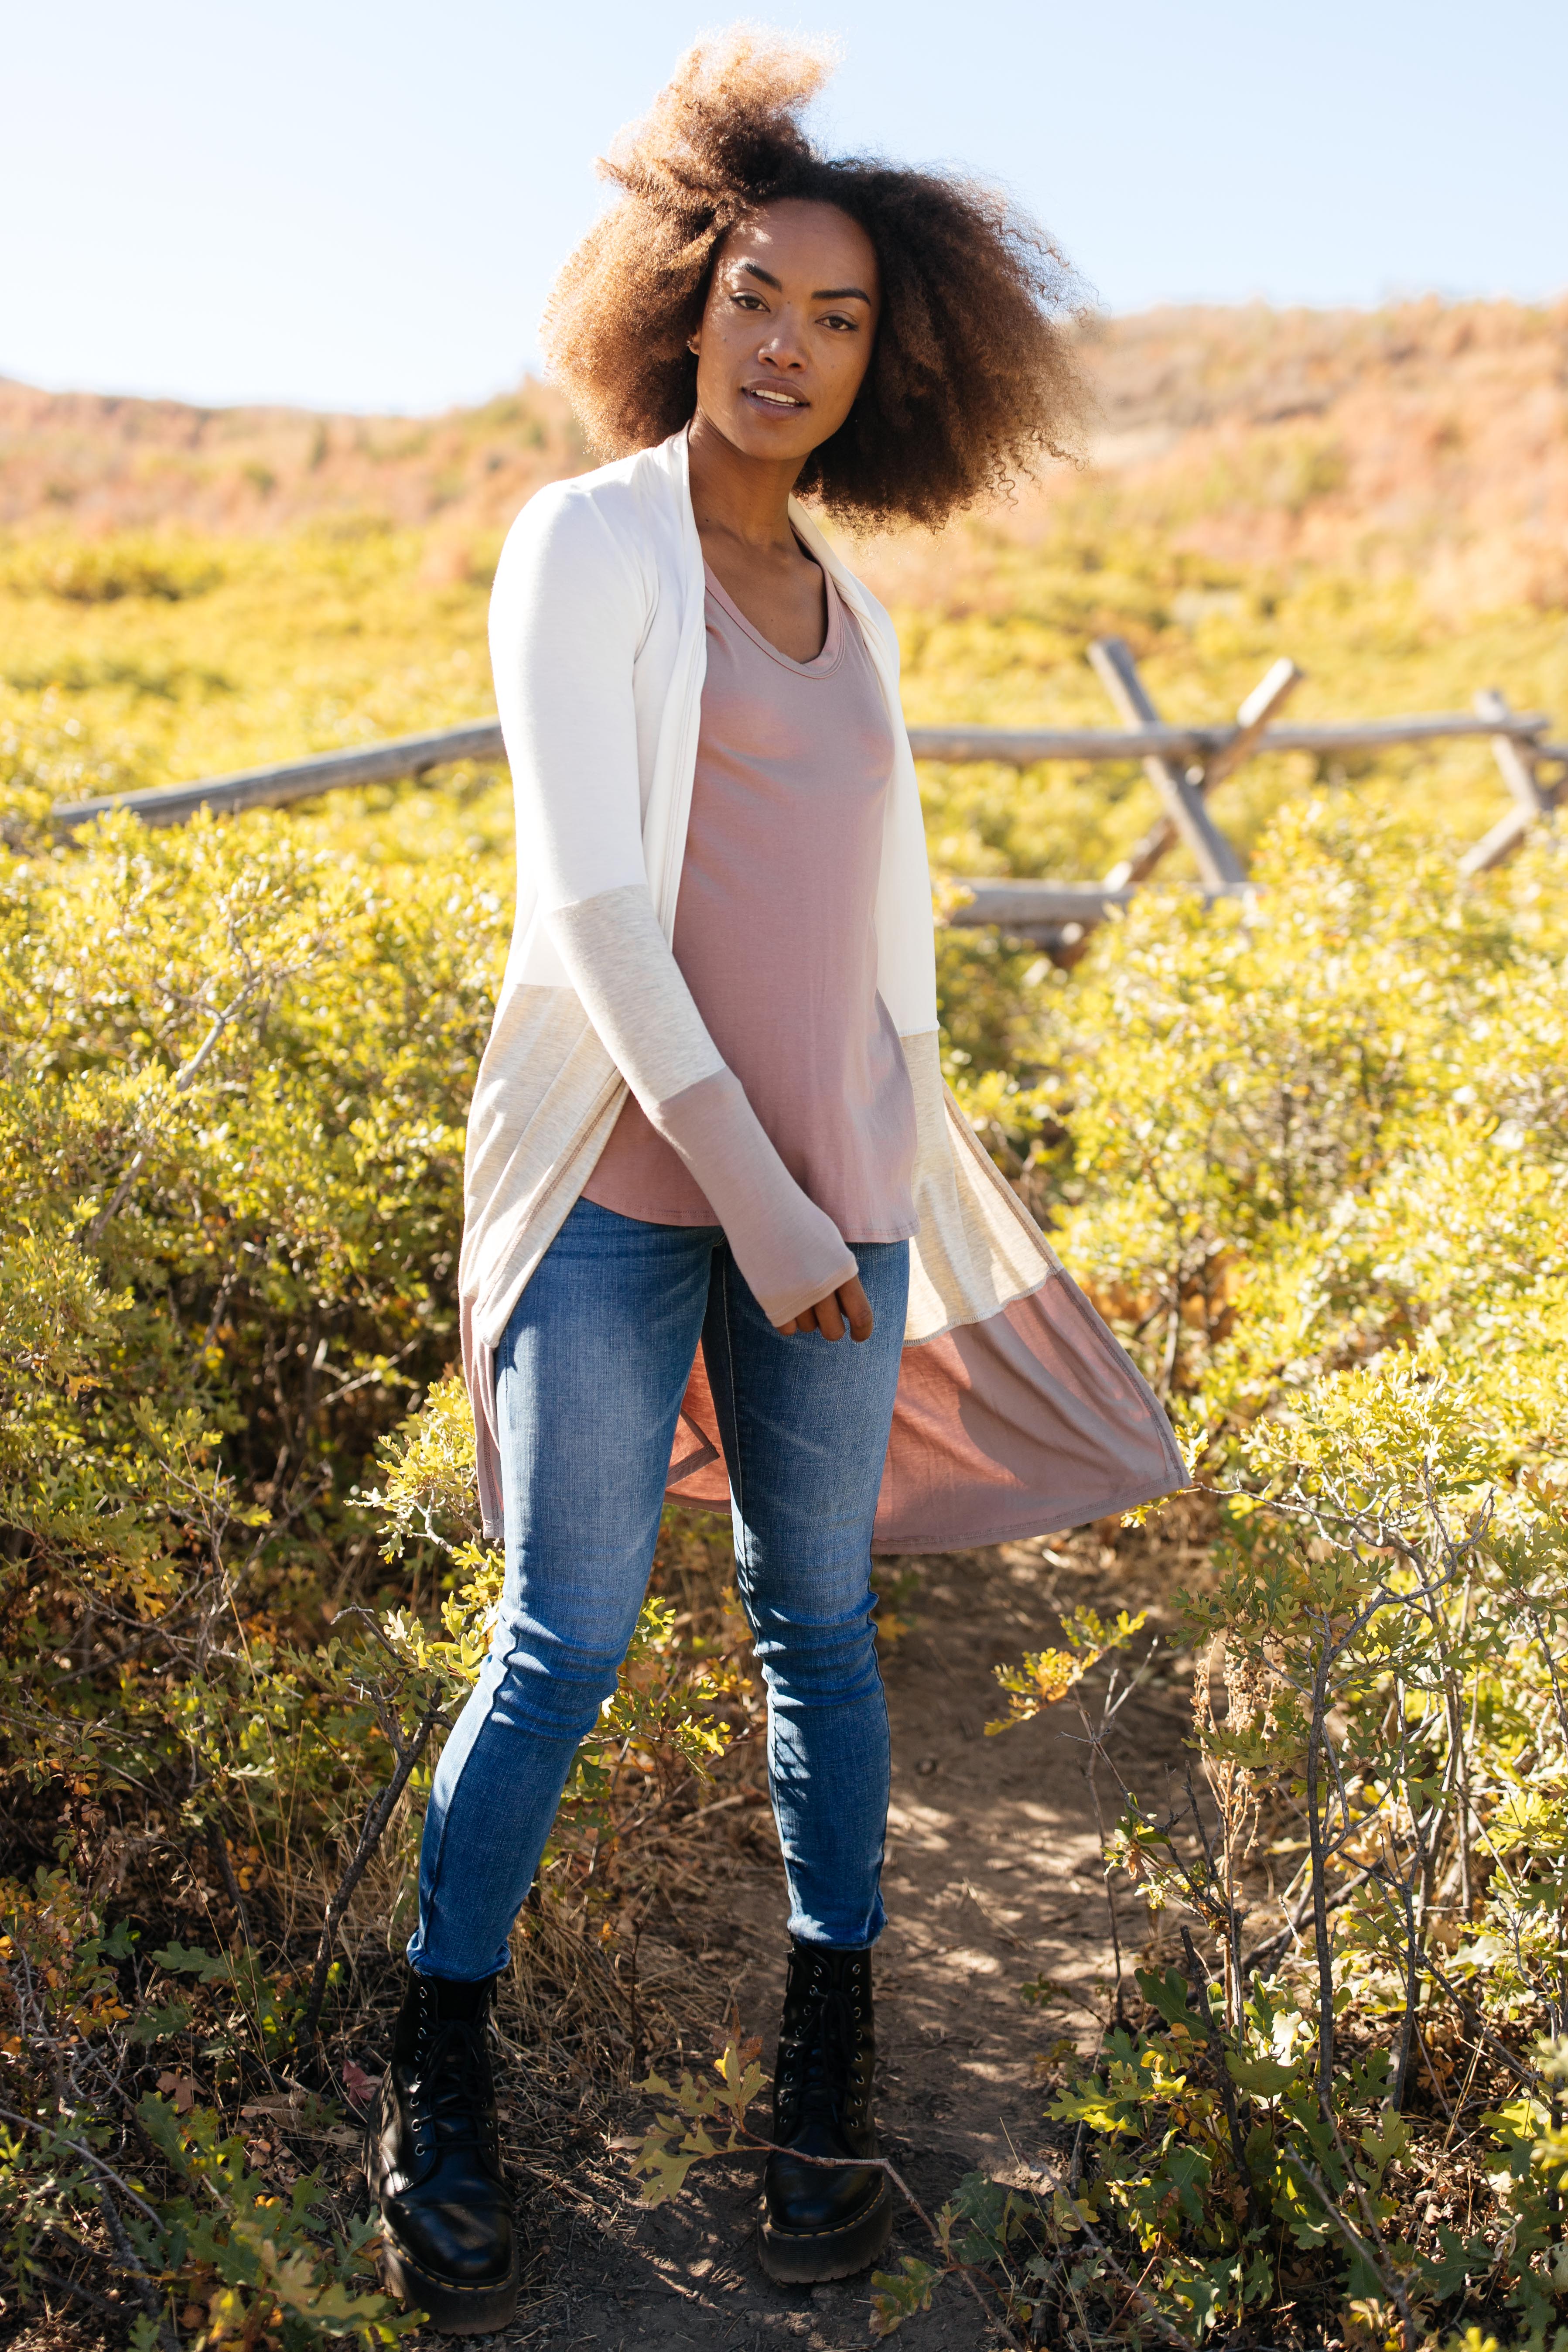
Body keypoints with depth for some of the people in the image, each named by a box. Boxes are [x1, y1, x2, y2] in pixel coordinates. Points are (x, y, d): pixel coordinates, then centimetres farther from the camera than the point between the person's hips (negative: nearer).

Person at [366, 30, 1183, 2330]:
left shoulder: (853, 614, 15)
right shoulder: (590, 542, -2)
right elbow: (590, 899, -12)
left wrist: (893, 1195, 16)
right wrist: (753, 1189, -15)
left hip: (833, 1199, 5)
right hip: (627, 1185, -5)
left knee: (819, 1617, 9)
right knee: (567, 1642, -1)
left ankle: (829, 2059, 25)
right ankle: (438, 2083, 18)